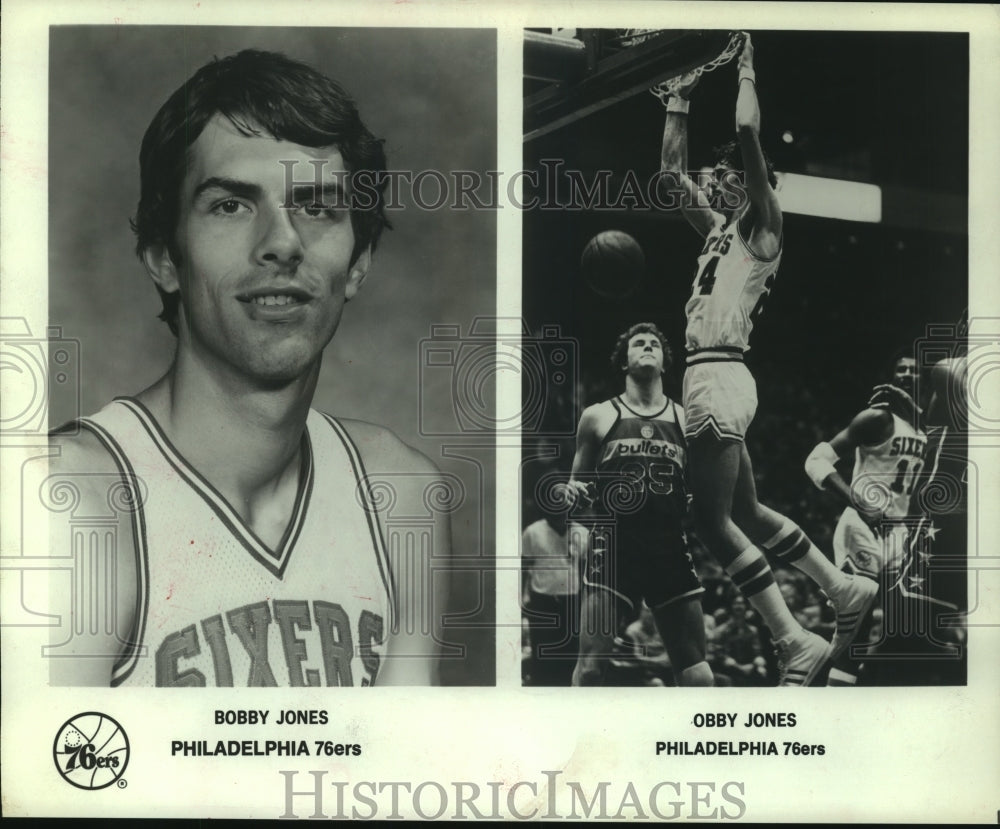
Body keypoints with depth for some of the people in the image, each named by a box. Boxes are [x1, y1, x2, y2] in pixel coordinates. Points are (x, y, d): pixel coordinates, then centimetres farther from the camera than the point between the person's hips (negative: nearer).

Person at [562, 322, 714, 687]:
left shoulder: (686, 421, 10)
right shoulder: (598, 417, 8)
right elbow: (577, 486, 14)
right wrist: (574, 495, -9)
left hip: (670, 552, 2)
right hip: (612, 551, -1)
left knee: (697, 675, 0)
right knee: (591, 665, -8)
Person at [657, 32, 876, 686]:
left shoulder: (763, 228, -1)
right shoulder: (720, 228, 21)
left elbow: (750, 136, -12)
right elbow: (671, 174, 28)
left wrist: (746, 72, 0)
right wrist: (680, 100, 25)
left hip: (721, 377, -10)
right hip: (707, 378, 10)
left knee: (714, 520, -12)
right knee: (746, 513, 17)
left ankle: (797, 643, -10)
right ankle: (845, 589, 29)